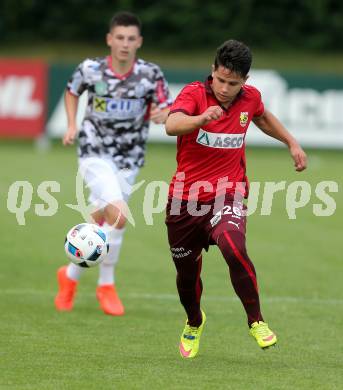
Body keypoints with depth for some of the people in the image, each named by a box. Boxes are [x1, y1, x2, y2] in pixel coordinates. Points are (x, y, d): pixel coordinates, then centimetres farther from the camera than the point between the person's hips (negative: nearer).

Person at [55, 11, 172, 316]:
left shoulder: (150, 74, -10)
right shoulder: (90, 70, -10)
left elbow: (168, 109, -6)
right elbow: (72, 91, 11)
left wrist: (162, 114, -29)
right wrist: (72, 125, 0)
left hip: (128, 160, 3)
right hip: (94, 153, -3)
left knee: (100, 222, 8)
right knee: (118, 215, -21)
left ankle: (71, 276, 32)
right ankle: (106, 285, -3)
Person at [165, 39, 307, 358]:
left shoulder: (250, 98, -1)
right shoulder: (194, 93, -14)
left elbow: (263, 118, 26)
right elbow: (171, 125, -35)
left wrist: (292, 143, 21)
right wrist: (201, 119, -54)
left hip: (228, 196, 0)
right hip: (186, 197, 0)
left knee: (234, 249, -30)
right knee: (187, 272, 13)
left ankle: (256, 321, -15)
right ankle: (194, 323, 46)